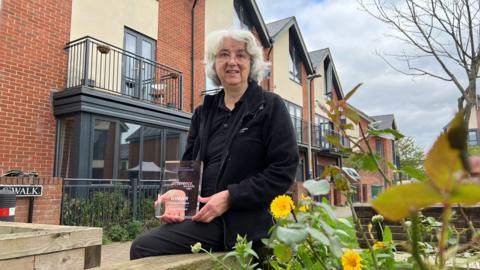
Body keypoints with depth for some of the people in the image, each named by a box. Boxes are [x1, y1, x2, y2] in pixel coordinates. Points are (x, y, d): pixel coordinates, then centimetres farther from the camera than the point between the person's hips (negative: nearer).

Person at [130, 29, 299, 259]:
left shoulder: (270, 106, 0)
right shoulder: (204, 112, 15)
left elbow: (283, 169, -8)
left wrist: (230, 198, -15)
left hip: (246, 222, -5)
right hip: (203, 216, 5)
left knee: (144, 248, -18)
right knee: (142, 247, -14)